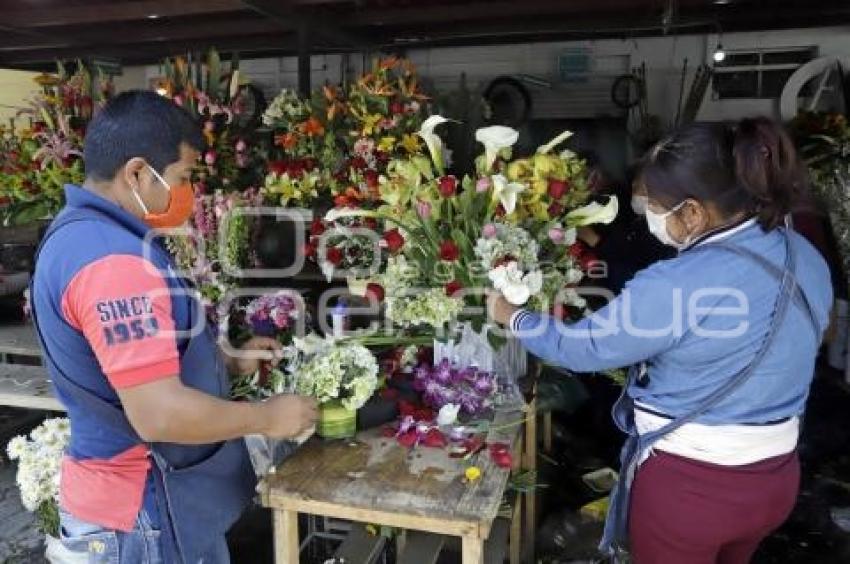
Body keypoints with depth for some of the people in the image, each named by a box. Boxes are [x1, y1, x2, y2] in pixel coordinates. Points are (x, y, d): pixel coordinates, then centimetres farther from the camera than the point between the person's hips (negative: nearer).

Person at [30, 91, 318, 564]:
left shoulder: (78, 234, 6)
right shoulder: (113, 262, -28)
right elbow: (159, 414, -32)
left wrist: (227, 362, 10)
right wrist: (265, 417, -18)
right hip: (146, 510, -10)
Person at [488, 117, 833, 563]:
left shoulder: (677, 284, -29)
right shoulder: (808, 258, -5)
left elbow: (581, 348, -17)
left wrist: (510, 316, -1)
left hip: (688, 484, -6)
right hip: (776, 477, 7)